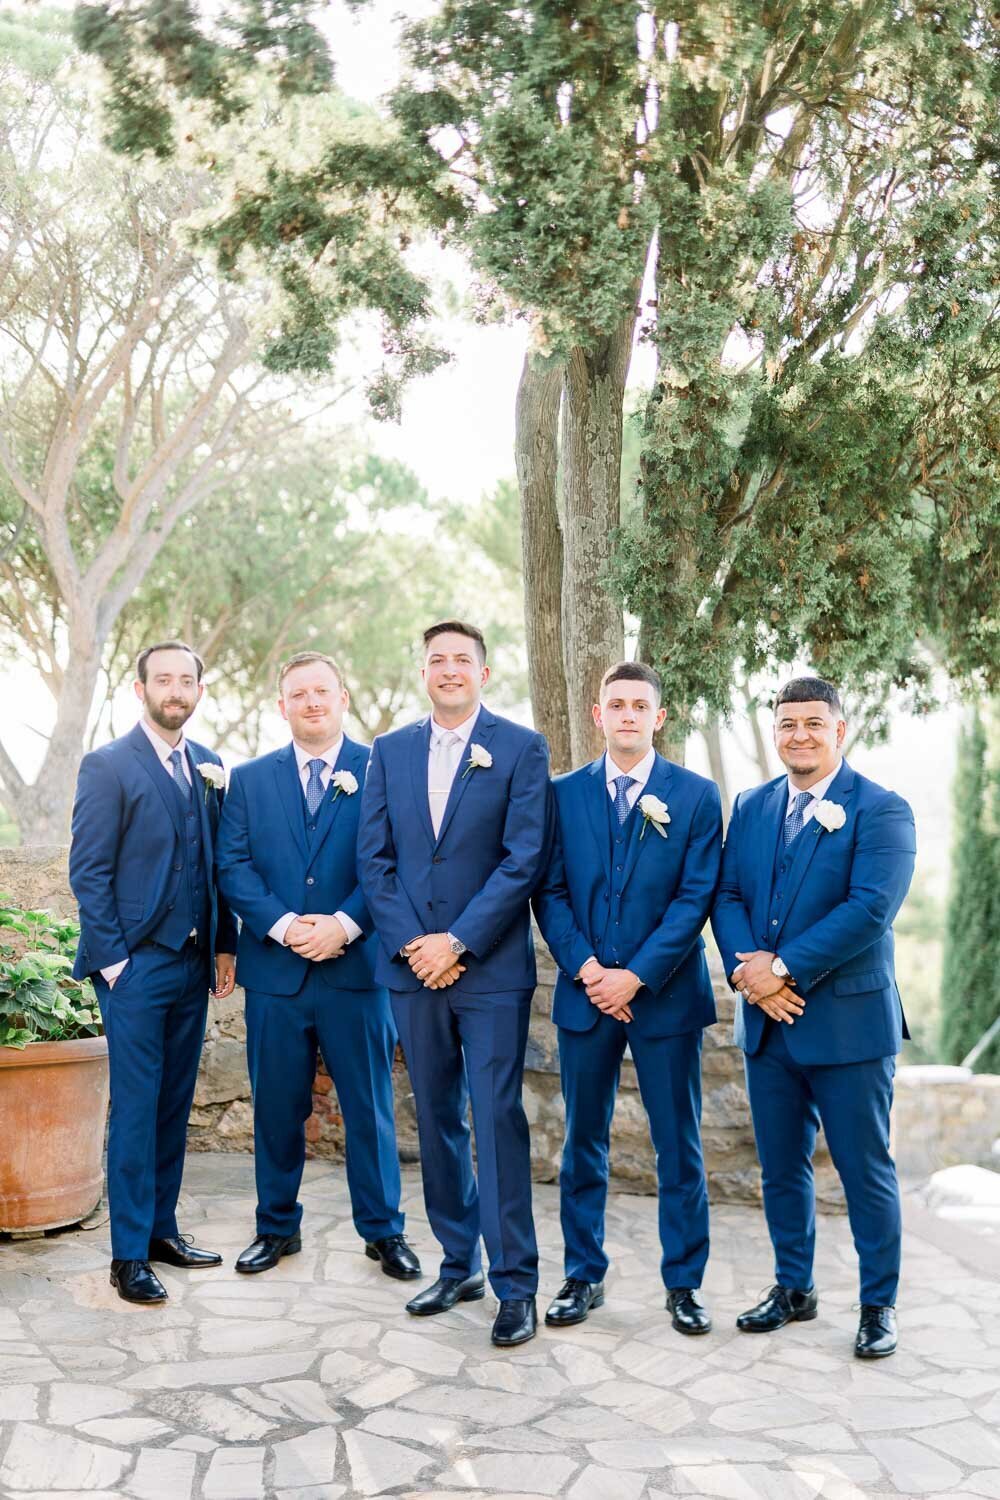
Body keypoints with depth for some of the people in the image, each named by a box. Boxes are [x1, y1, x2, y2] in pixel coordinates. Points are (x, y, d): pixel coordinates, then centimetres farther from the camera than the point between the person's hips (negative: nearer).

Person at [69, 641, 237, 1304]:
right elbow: (89, 872, -8)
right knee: (136, 1108, -1)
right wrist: (113, 960, -12)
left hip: (194, 961, 6)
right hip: (136, 963, -5)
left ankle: (162, 1227, 24)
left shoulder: (209, 767, 11)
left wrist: (225, 945, 7)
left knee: (175, 1104, 12)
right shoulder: (108, 766, -6)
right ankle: (129, 1255, 7)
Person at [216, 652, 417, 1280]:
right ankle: (278, 1226, 26)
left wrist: (345, 924, -17)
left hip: (356, 966, -2)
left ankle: (384, 1230, 20)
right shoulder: (249, 779, 9)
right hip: (273, 970, 2)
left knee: (370, 1105, 6)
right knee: (277, 1106, 11)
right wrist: (283, 926, -13)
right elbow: (234, 866, 1)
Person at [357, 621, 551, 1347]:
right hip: (414, 963, 4)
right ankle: (459, 1265, 24)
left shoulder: (521, 748, -2)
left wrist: (458, 942, -13)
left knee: (499, 1120, -4)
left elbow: (524, 858, -9)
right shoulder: (391, 750, 10)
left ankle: (515, 1282, 5)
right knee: (438, 1121, 12)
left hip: (492, 967, -4)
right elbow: (374, 856, 5)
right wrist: (409, 943, -7)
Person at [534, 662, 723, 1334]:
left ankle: (684, 1283, 19)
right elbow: (550, 893, 3)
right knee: (583, 1142, 10)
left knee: (680, 1146, 6)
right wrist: (586, 969, -11)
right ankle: (584, 1275, 23)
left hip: (665, 995, -2)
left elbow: (695, 897, -6)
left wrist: (635, 975, -13)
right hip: (585, 994, 2)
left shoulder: (697, 795, 0)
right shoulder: (564, 793, 6)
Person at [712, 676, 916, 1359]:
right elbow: (727, 895, 5)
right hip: (767, 1021, 5)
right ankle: (794, 1289, 30)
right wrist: (749, 970, -13)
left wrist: (784, 969, -19)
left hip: (848, 1020, -5)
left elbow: (870, 907, -18)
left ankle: (880, 1305, 19)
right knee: (781, 1165, 15)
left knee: (866, 1169, 4)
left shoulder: (881, 809, -7)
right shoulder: (752, 806, 10)